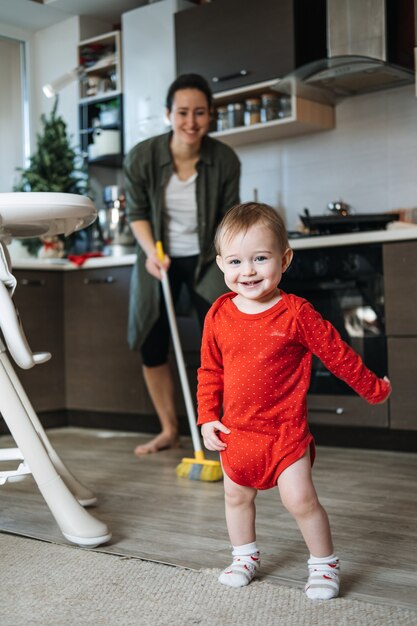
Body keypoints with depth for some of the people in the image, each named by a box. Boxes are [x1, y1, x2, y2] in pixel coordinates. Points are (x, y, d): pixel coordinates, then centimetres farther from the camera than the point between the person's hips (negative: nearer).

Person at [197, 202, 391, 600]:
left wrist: (373, 388, 5)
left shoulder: (296, 313, -14)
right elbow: (210, 371, 7)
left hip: (285, 431, -4)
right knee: (236, 496, 17)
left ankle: (324, 563, 17)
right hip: (236, 431, 4)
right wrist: (207, 418, 2)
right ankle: (245, 557, 39)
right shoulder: (218, 315, -4)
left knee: (300, 499, -6)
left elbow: (337, 354, -4)